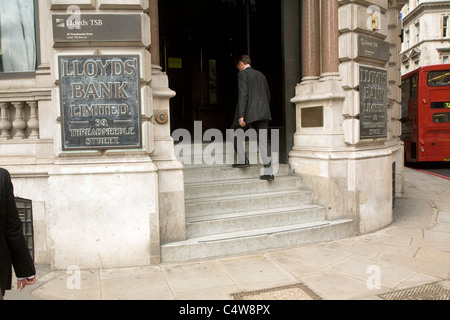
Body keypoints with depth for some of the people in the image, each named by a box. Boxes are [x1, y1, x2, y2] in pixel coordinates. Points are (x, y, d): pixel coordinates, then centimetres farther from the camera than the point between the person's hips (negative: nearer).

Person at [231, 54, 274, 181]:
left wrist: (241, 116, -16)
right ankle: (269, 172, -3)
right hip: (263, 113, 6)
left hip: (250, 113, -6)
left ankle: (243, 160, 13)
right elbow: (268, 95, 20)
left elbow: (243, 95, -13)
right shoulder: (261, 75, 19)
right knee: (263, 141, 2)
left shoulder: (242, 74, -2)